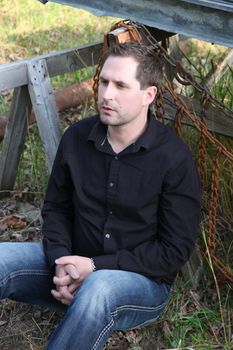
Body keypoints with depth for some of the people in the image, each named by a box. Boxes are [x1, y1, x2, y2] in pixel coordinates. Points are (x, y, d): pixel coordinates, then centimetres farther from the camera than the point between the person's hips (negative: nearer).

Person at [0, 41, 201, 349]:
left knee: (99, 288, -38)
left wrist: (95, 266, -18)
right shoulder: (77, 137, -2)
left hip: (144, 280, -4)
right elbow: (56, 208, 8)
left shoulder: (174, 158, -15)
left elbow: (175, 251, -12)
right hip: (76, 266, 4)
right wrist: (62, 262, -12)